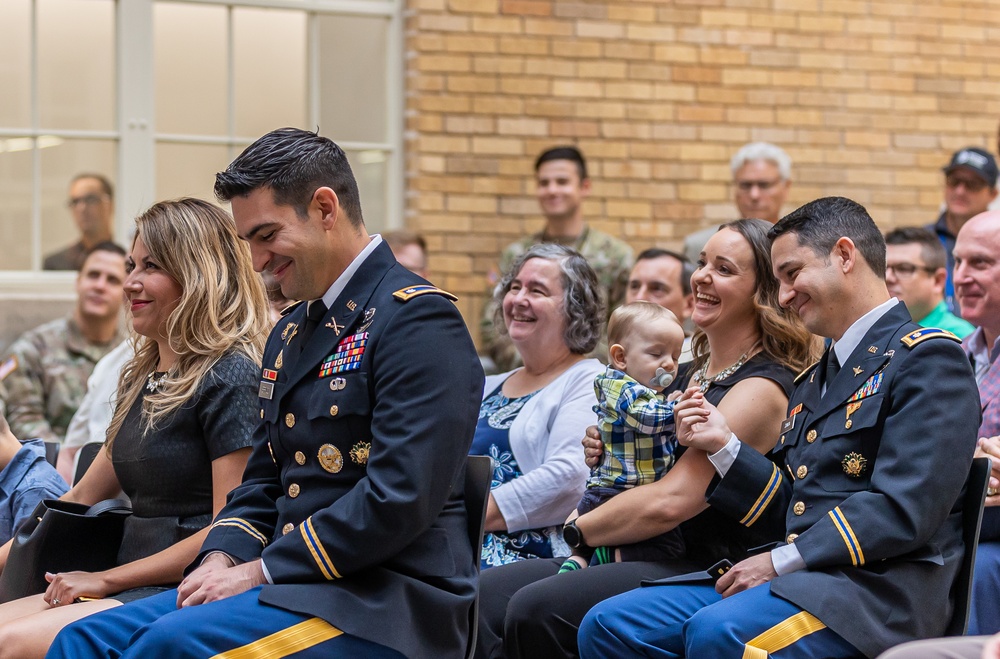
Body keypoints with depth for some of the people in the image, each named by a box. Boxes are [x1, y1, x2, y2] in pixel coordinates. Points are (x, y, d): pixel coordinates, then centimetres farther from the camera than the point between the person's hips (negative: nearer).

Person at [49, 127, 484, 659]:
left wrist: (261, 571, -16)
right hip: (292, 583, 8)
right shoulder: (290, 334, 20)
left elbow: (399, 497, -19)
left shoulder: (417, 319, -10)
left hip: (387, 602, -8)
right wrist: (223, 557, -1)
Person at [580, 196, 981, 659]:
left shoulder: (929, 358, -4)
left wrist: (780, 562, -13)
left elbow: (903, 510, -15)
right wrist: (724, 445, 8)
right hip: (800, 579, 9)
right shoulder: (813, 381, 25)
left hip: (878, 586, -8)